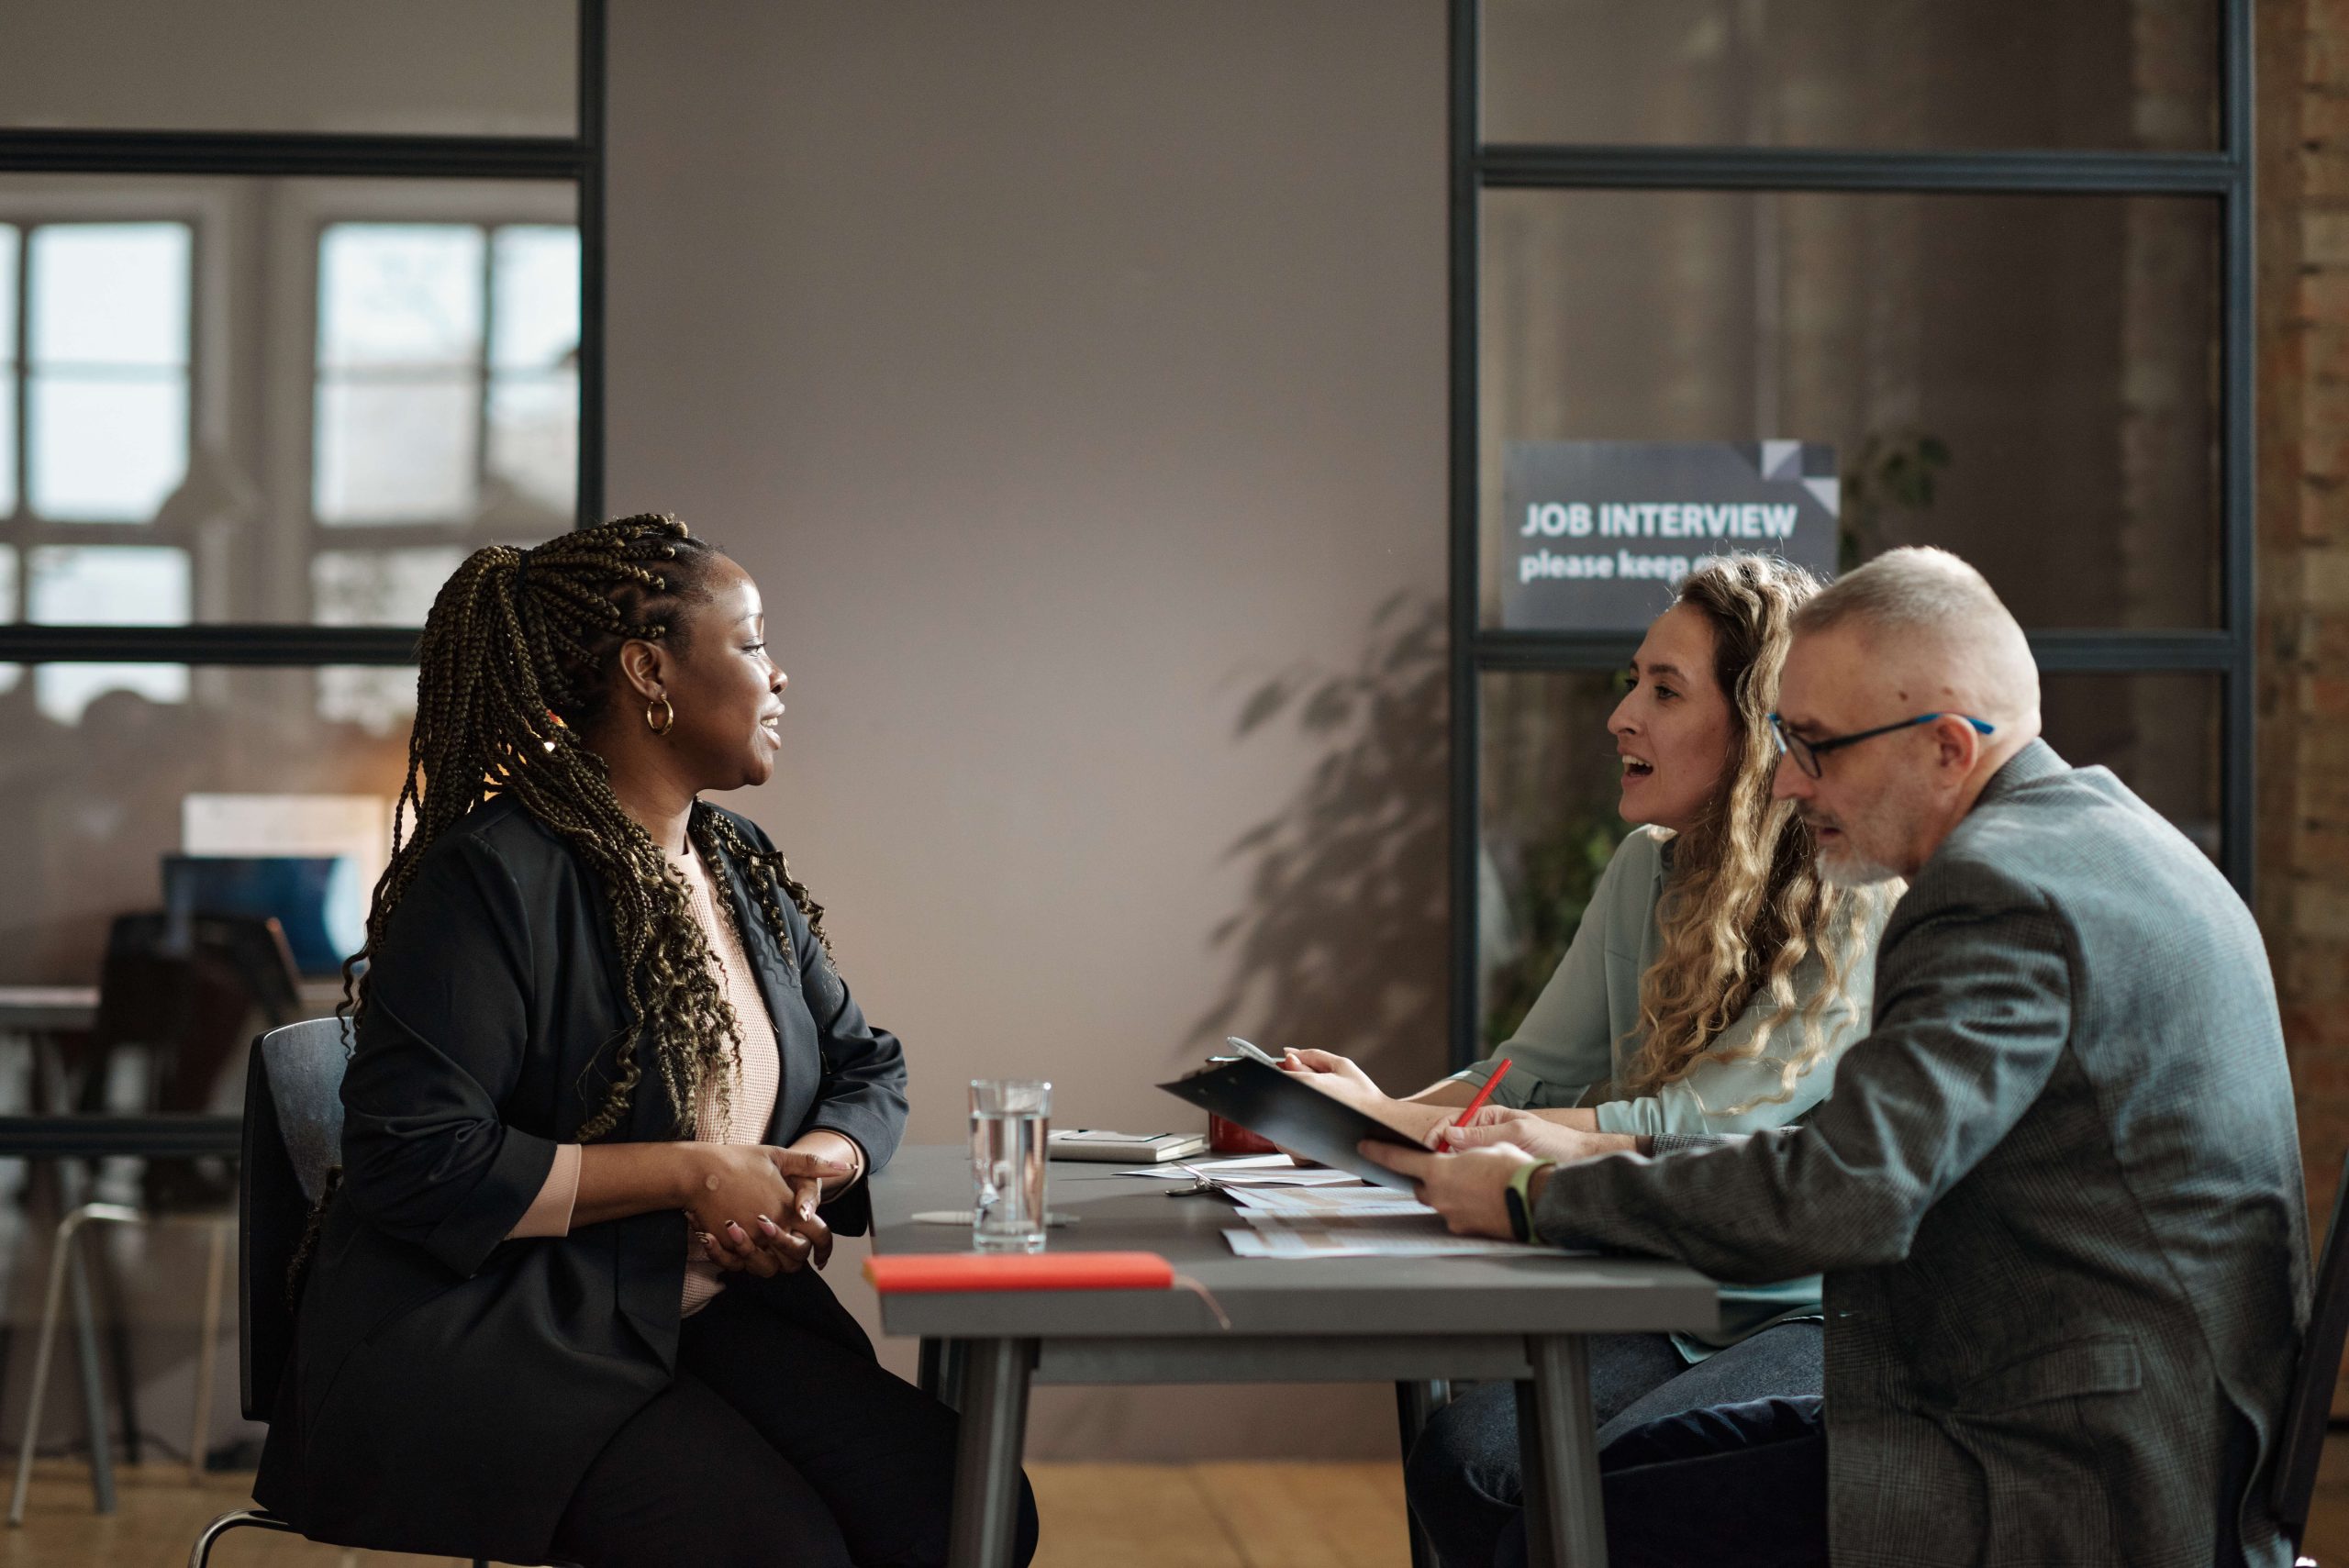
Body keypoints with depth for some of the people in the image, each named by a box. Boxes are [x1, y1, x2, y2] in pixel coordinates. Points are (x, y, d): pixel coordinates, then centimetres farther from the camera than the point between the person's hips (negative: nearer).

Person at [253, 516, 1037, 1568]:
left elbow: (866, 1065, 20)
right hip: (486, 1335, -7)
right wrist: (689, 1175, -16)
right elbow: (417, 1159, -19)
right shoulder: (492, 878, -13)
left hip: (705, 1313, 7)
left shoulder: (742, 867, 14)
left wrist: (815, 1166, -5)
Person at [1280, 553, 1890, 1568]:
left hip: (1820, 1323, -6)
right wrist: (1383, 1114, -12)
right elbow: (1535, 1072, 10)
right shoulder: (1647, 870, 8)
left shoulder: (1865, 909, -16)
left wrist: (1412, 1124, -25)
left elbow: (1701, 1127, -23)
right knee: (1462, 1456, -18)